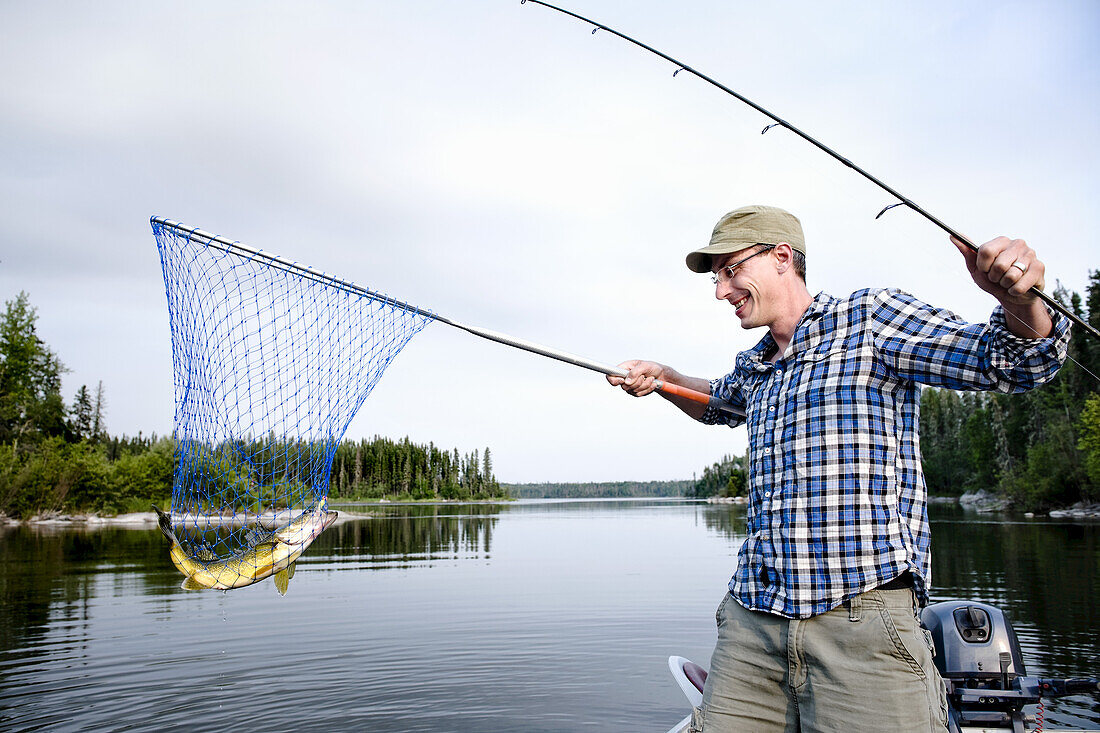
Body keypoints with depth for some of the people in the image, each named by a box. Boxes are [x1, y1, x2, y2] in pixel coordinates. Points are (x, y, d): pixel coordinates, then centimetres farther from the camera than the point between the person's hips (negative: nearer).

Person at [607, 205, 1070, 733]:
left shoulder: (870, 318, 1)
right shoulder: (752, 367, 20)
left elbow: (1016, 362, -4)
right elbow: (719, 404, 43)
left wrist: (1019, 299, -26)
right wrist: (663, 378, 23)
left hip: (860, 617, -5)